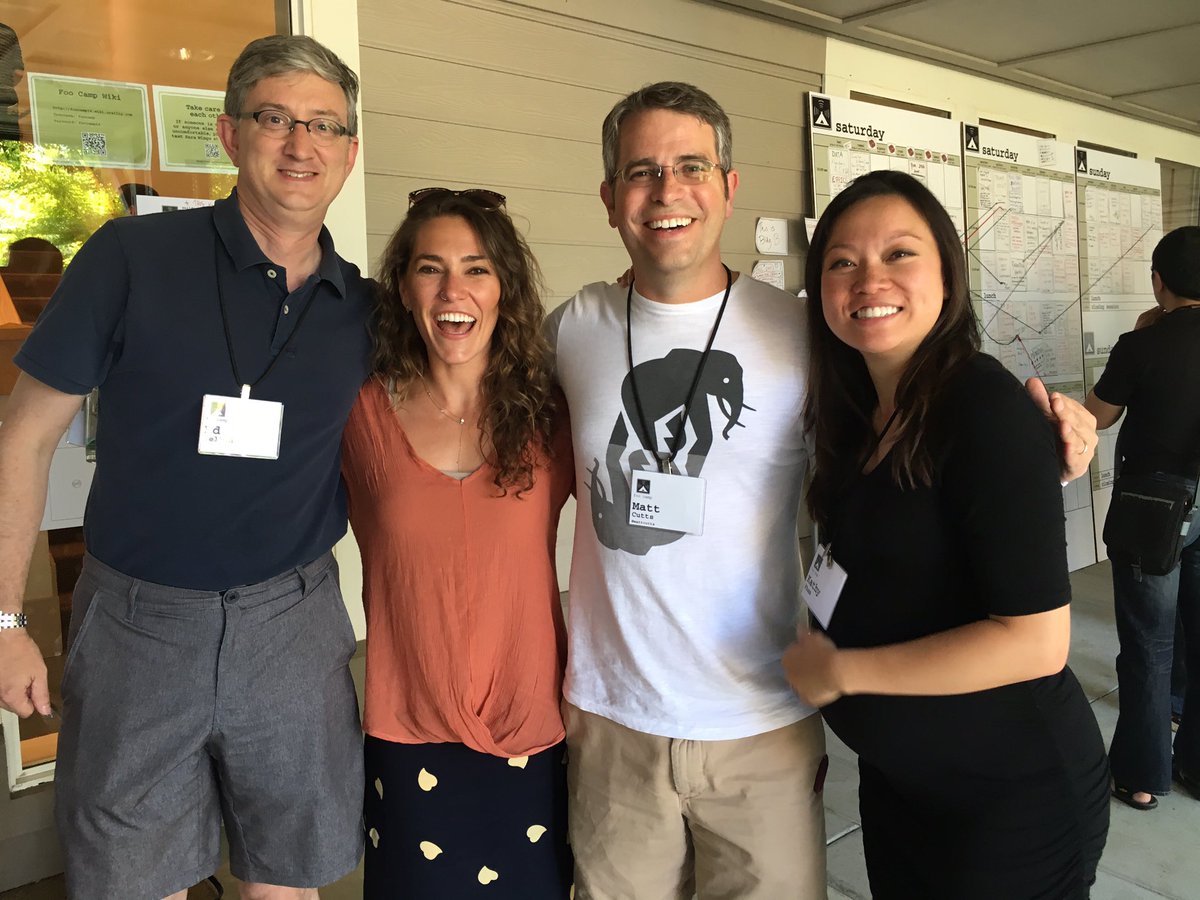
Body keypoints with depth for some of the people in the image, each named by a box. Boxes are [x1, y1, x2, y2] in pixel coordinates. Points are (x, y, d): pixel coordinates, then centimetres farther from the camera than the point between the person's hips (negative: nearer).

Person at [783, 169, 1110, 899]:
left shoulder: (988, 408, -22)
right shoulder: (857, 415, 1)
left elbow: (1035, 641, -26)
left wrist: (838, 670, -19)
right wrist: (816, 651, -1)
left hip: (1013, 796, -7)